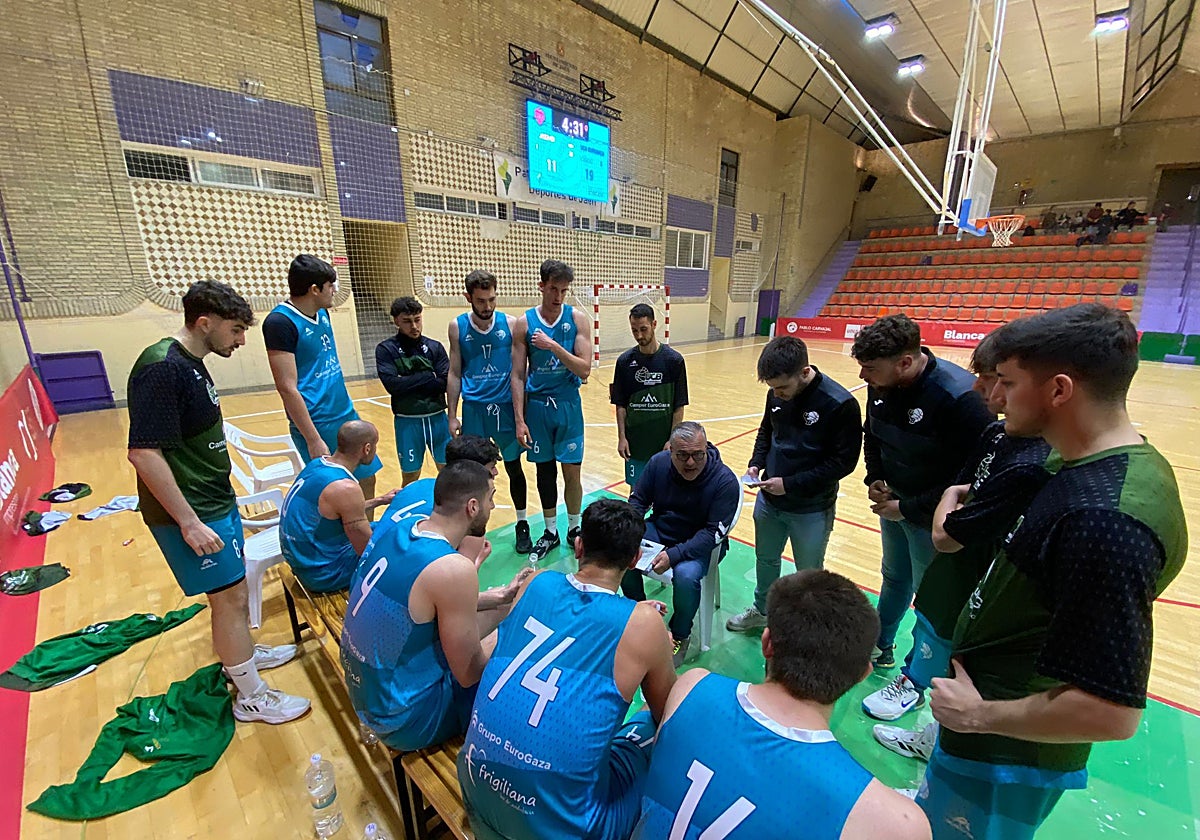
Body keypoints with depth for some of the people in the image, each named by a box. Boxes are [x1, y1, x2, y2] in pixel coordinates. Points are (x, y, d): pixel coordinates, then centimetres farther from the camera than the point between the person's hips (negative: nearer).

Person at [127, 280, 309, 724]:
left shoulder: (190, 364, 7)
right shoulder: (162, 368, -22)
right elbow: (143, 453, -27)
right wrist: (189, 522, -25)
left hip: (215, 500, 9)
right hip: (192, 510, -9)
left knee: (232, 590, 22)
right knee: (231, 596, 1)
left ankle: (242, 653, 43)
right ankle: (252, 697, 18)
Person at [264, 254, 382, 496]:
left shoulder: (322, 313, 7)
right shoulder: (280, 322, -16)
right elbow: (287, 388, -18)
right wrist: (313, 440, -18)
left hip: (346, 414, 8)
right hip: (317, 423, -8)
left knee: (367, 478, 13)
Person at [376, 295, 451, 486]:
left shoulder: (435, 347, 3)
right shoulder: (385, 349, -2)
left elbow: (447, 383, -8)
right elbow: (392, 384, -16)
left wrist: (410, 383, -13)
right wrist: (428, 377, -12)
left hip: (437, 418, 2)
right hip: (407, 421, -2)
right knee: (410, 478, 10)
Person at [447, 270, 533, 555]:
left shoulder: (510, 324, -2)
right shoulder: (457, 327, 1)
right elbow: (454, 374, 5)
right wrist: (452, 416, 2)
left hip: (505, 406, 0)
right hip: (473, 408, 1)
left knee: (514, 467, 8)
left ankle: (522, 525, 26)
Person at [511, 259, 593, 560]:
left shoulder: (578, 319, -4)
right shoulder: (524, 323, -2)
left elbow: (584, 369, -11)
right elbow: (518, 375, -2)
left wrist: (553, 346, -22)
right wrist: (519, 419, -7)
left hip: (568, 405, -1)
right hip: (537, 405, 1)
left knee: (572, 471, 4)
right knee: (545, 471, 12)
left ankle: (573, 529, 27)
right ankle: (550, 533, 29)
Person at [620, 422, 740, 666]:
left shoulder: (725, 481, -22)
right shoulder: (659, 463, -11)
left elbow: (713, 533, -23)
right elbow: (637, 501, 2)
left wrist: (674, 555, -33)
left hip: (699, 544, -4)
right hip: (658, 529, 4)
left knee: (686, 575, -33)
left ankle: (680, 635, 0)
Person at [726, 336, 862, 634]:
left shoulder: (840, 404, -22)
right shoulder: (776, 395, -6)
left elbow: (844, 461, -18)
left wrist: (790, 484, -21)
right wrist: (757, 463, -6)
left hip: (812, 510, -5)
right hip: (768, 500, 5)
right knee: (765, 559, 24)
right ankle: (762, 610, 48)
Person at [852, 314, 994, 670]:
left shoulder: (959, 397, -29)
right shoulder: (881, 385, -8)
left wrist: (909, 508, -21)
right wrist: (875, 478, -2)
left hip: (934, 519, -6)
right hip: (894, 503, 7)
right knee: (894, 578, 24)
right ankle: (881, 645, 46)